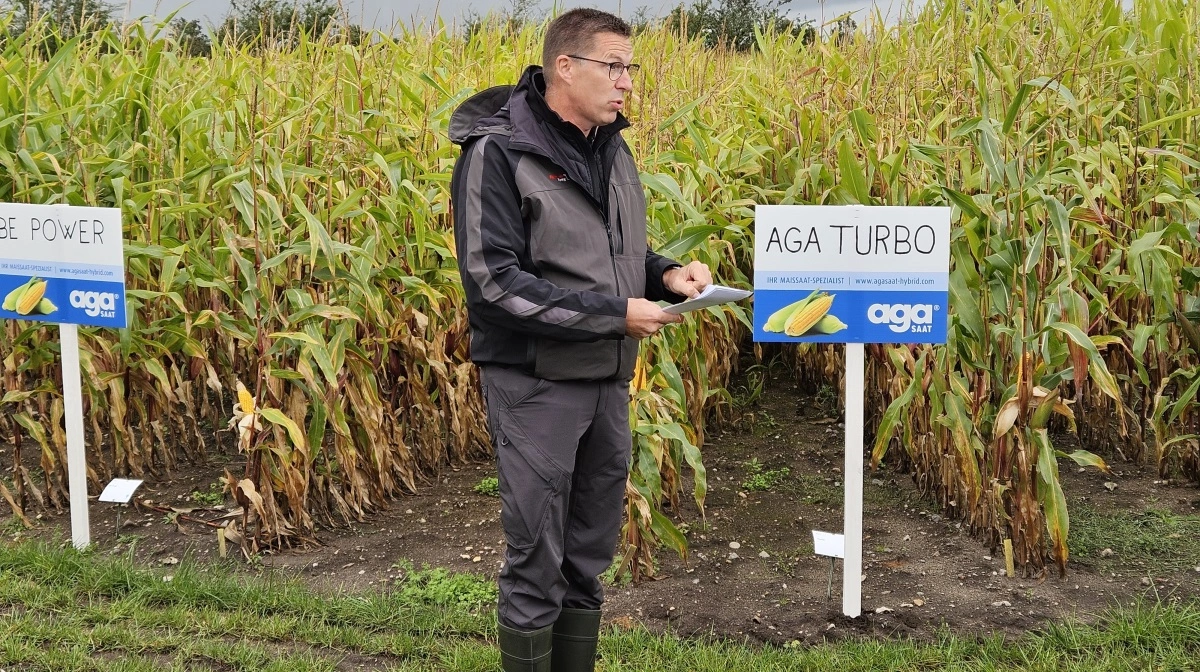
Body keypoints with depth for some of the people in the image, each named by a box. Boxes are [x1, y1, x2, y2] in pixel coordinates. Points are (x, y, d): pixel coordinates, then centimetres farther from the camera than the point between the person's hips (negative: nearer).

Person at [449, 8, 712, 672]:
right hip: (535, 382, -7)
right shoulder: (497, 152, -14)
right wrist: (612, 314, -21)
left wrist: (664, 274, -2)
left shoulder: (610, 149, 9)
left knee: (589, 555, 15)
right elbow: (491, 279, -20)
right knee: (536, 563, 0)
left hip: (608, 380, 7)